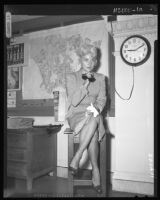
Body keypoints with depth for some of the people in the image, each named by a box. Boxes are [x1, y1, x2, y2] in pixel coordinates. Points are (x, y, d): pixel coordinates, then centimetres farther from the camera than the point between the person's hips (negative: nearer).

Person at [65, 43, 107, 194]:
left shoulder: (100, 78, 14)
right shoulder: (71, 77, 4)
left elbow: (102, 99, 6)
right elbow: (73, 101, -6)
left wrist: (97, 108, -17)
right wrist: (84, 85, -18)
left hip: (93, 115, 2)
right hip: (76, 115, -2)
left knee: (94, 118, -35)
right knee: (93, 125, -35)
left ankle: (77, 157, -29)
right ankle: (95, 169, -27)